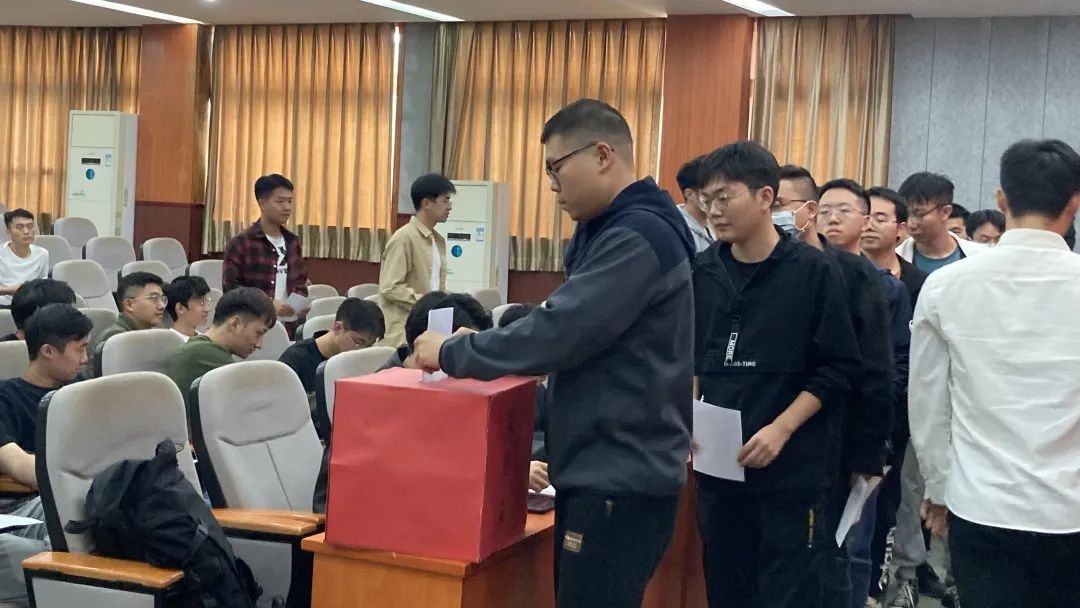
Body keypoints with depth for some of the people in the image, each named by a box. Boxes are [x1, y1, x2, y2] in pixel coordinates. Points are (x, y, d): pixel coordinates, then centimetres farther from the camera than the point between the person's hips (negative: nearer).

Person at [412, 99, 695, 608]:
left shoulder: (638, 236, -19)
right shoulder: (611, 229, 14)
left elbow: (559, 332, -24)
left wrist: (451, 353, -13)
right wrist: (467, 348, 5)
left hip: (622, 480, -10)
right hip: (599, 471, 10)